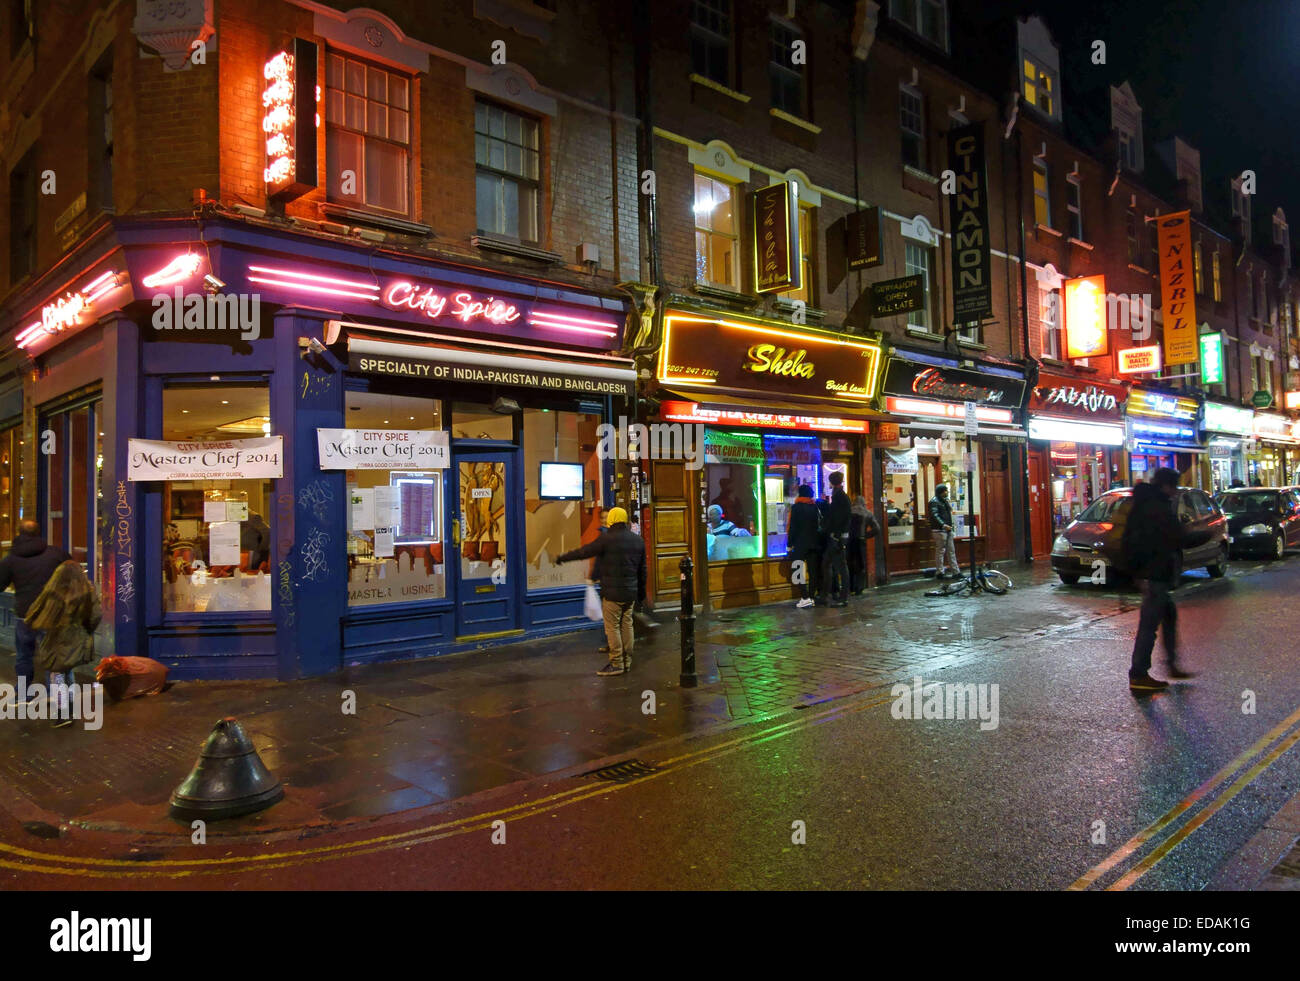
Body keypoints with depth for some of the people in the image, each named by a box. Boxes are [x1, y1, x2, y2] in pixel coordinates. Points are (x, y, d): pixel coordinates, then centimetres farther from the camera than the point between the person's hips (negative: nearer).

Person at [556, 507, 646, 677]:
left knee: (612, 627, -1)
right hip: (631, 592, 6)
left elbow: (584, 552, -5)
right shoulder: (638, 540, 9)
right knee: (627, 625, 11)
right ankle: (627, 662, 16)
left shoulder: (607, 539, -12)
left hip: (612, 593, -6)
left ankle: (616, 664, 0)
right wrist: (641, 591, 24)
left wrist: (562, 558, 8)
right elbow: (642, 569, 15)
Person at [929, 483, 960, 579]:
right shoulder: (934, 501, -10)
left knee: (951, 551, 10)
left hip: (947, 530, 9)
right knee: (940, 551, -5)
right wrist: (943, 525, -31)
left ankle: (956, 572, 13)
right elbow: (934, 515, -21)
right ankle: (939, 573, 0)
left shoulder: (944, 501, 19)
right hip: (940, 530, -9)